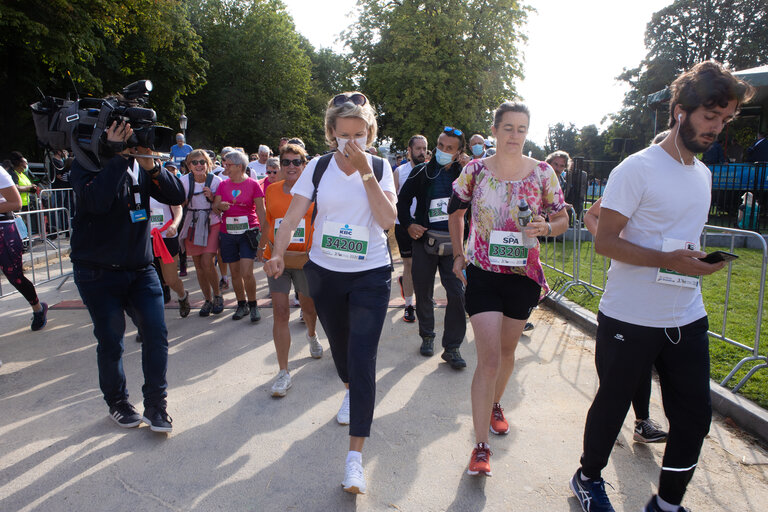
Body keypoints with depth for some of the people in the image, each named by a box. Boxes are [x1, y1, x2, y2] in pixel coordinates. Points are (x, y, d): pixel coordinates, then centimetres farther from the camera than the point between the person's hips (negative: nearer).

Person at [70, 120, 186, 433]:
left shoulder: (139, 164, 5)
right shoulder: (86, 164, -9)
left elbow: (176, 197, -6)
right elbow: (97, 201, -30)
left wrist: (152, 167, -19)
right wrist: (118, 157, -26)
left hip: (140, 269, 4)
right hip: (98, 274, -3)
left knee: (156, 334, -3)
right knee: (111, 343, 7)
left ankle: (155, 405, 12)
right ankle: (117, 403, 30)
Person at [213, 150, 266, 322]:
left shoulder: (253, 184, -1)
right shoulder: (223, 184, 10)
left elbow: (261, 211, -2)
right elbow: (215, 207, 6)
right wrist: (220, 206, -19)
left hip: (248, 232, -4)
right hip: (227, 233, 4)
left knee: (247, 273, -12)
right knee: (235, 273, 8)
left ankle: (253, 305, 7)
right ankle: (241, 305, 23)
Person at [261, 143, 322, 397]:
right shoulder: (271, 190, 6)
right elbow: (267, 223, 15)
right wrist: (270, 245, 0)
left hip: (305, 259, -1)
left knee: (309, 306, 16)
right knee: (280, 312, -4)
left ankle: (312, 335, 54)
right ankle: (284, 372, 5)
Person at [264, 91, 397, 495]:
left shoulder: (380, 167, -3)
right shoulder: (319, 167, -1)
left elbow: (387, 220, -15)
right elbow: (293, 214, -7)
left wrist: (366, 173, -19)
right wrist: (277, 253, -21)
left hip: (370, 275, -2)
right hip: (324, 272, 3)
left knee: (362, 358, -8)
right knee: (339, 344, 20)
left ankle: (355, 456, -1)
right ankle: (350, 390, 54)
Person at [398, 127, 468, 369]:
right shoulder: (422, 172, 4)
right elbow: (403, 199, 11)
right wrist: (408, 224, -1)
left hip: (453, 242, 0)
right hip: (425, 240, 1)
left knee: (457, 293, -6)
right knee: (423, 292, 9)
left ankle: (452, 347, 6)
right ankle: (427, 336, 31)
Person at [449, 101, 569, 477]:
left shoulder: (543, 173, -2)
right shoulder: (475, 170, -3)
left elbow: (562, 220, 5)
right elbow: (455, 212, 11)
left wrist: (545, 227, -17)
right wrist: (458, 254, 5)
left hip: (524, 274, 2)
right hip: (482, 273, -2)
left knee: (507, 350, 18)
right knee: (489, 356, -9)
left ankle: (495, 405, 46)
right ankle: (480, 446, 0)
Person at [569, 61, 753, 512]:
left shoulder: (703, 173, 14)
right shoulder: (637, 169, -11)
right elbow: (605, 241, -16)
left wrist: (700, 260, 8)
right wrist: (669, 260, -26)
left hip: (688, 320, 7)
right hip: (630, 318, -7)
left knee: (695, 415, 9)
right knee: (613, 403, 9)